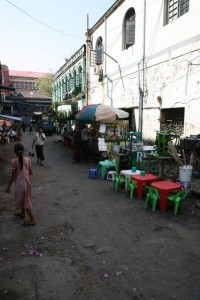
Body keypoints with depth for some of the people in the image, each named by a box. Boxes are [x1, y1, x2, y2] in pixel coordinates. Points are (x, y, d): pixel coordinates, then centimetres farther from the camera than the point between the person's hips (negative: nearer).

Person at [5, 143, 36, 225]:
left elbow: (13, 176, -13)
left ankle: (32, 220, 10)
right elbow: (31, 172, 2)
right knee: (24, 198, 26)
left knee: (25, 200, 3)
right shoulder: (27, 159, -3)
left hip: (20, 183, -6)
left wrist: (8, 186, -1)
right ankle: (22, 213, 47)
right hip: (27, 181, 6)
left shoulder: (14, 161, -17)